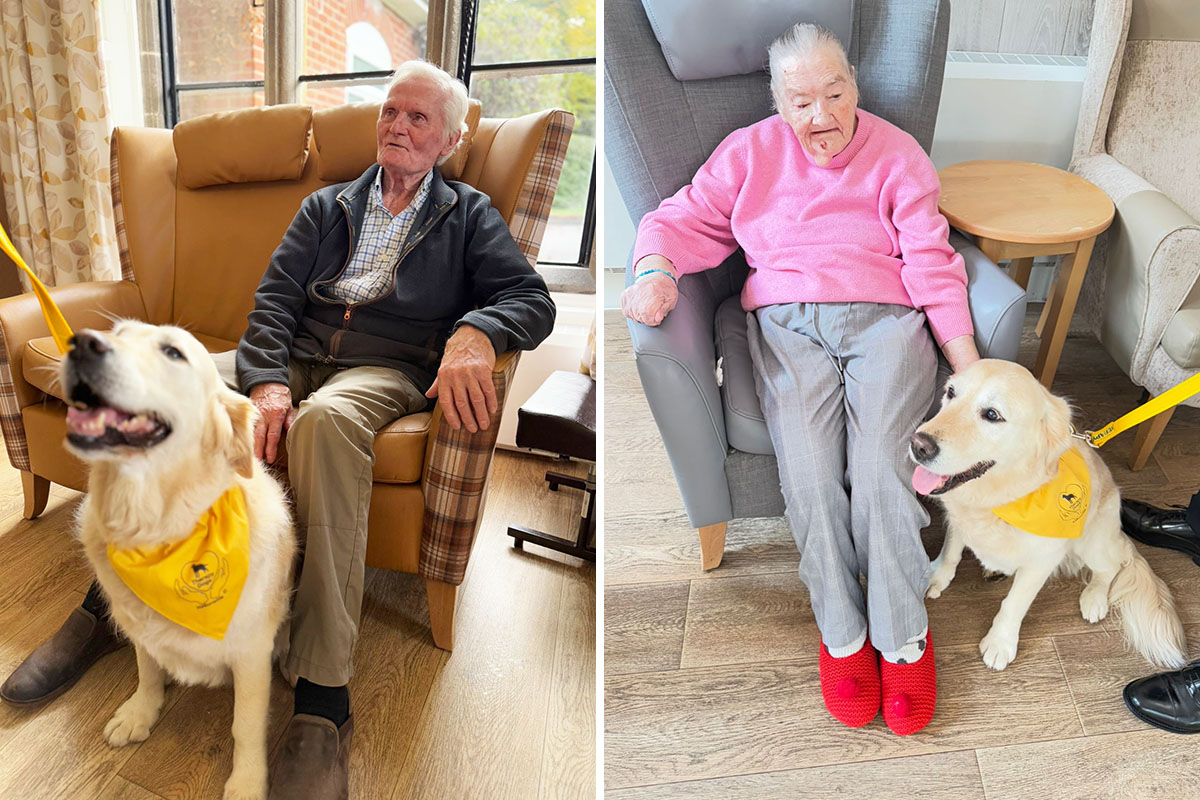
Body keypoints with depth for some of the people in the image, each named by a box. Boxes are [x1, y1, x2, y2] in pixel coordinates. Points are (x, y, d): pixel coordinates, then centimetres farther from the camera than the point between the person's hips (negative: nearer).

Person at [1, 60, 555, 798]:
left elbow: (533, 298, -1)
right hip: (296, 358, 4)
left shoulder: (469, 215, 14)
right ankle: (107, 606, -9)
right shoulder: (326, 206, 22)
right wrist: (267, 381, -12)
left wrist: (475, 333, -25)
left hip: (386, 371, -4)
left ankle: (323, 697, -40)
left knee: (326, 418, -40)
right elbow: (275, 298, 8)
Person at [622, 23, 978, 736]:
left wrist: (969, 363, -9)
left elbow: (931, 262, 3)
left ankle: (904, 635, -8)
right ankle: (842, 633, -7)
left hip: (885, 317, 0)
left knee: (883, 459, -25)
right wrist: (656, 272, -15)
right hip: (787, 322, 1)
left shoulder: (897, 154, 11)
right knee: (808, 463, -25)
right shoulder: (750, 152, 14)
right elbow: (684, 220, 10)